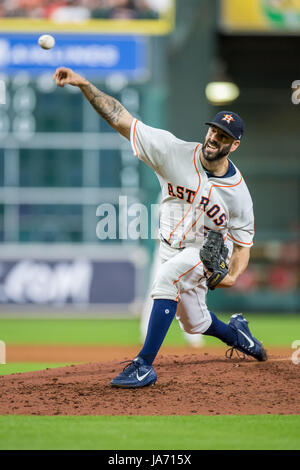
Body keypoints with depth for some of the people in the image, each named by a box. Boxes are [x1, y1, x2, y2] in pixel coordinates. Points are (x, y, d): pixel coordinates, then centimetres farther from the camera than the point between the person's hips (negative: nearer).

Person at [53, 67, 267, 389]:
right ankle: (236, 333, 54)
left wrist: (234, 275, -30)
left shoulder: (238, 193, -20)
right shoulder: (176, 152, -20)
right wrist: (83, 85, -35)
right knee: (195, 323, 17)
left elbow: (243, 241, -9)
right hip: (173, 249, 4)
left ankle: (145, 365, -35)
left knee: (167, 277, -34)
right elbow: (121, 119, -25)